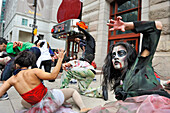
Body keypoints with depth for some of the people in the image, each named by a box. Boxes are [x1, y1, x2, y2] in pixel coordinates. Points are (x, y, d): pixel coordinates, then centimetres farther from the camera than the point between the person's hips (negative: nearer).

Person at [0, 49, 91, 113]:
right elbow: (53, 75, -24)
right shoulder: (33, 72, -15)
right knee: (73, 91, 17)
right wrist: (60, 59, -20)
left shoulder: (12, 80, -2)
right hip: (52, 97, -2)